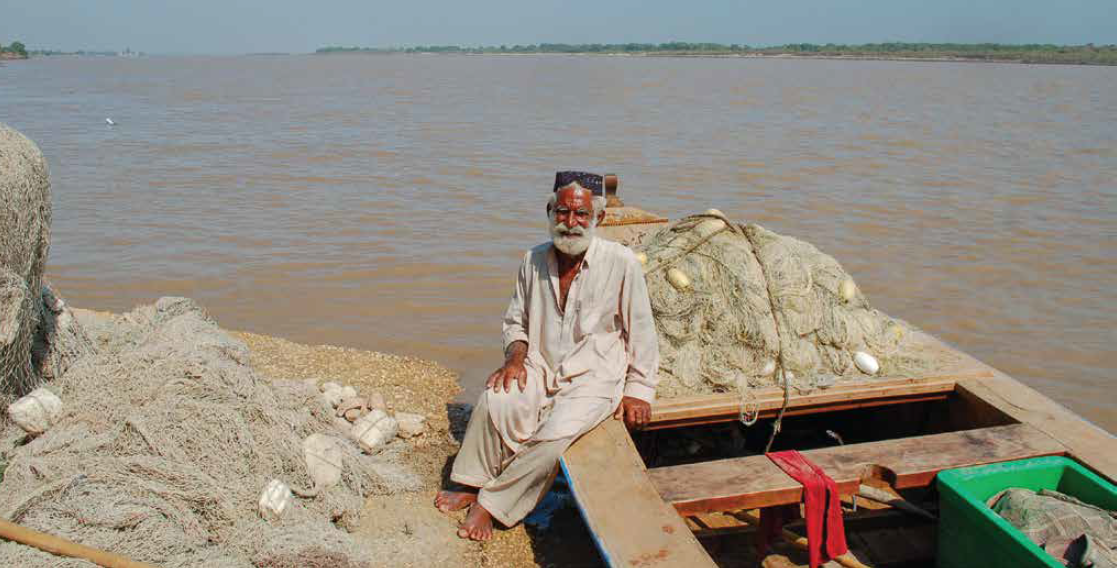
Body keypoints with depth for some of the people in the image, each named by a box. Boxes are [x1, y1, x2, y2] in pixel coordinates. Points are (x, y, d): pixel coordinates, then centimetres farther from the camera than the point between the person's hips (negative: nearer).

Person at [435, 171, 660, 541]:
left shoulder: (621, 263, -11)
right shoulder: (534, 260, 1)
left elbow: (640, 332, -2)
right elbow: (516, 320, 15)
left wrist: (639, 391, -3)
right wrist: (516, 357, -4)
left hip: (594, 377, -3)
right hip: (540, 368, 3)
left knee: (558, 432, -29)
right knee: (495, 402, -26)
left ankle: (491, 504, -13)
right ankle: (473, 485, -7)